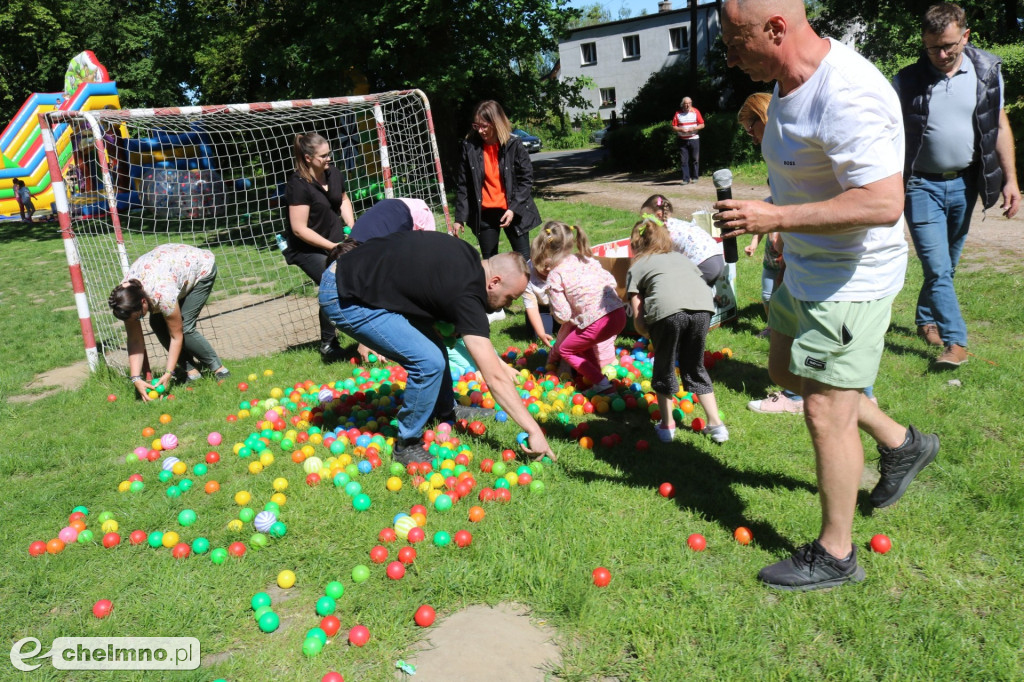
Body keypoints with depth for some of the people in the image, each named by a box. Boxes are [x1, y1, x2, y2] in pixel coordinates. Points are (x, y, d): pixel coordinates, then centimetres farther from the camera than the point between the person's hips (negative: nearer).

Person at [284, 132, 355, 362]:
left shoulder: (333, 173, 2)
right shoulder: (298, 185, -21)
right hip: (307, 248, -7)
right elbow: (299, 229, -22)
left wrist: (352, 226, 4)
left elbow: (343, 200, 22)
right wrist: (332, 247, -20)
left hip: (335, 242, 7)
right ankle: (328, 346, -8)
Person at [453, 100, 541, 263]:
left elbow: (526, 179, -3)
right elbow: (462, 185, 1)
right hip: (484, 214, 2)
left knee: (524, 260, 5)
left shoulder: (514, 145, -8)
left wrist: (514, 209, -13)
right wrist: (459, 218, -2)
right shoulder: (468, 147, -4)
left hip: (513, 212, -1)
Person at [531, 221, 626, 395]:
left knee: (565, 350, 15)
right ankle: (597, 374, 30)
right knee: (582, 340, 32)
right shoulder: (586, 259, 15)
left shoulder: (554, 276, -4)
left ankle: (602, 384, 5)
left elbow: (563, 315, -7)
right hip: (619, 314, 8)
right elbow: (611, 280, 15)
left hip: (598, 322, -8)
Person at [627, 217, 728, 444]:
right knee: (695, 368, 22)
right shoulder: (681, 257, 37)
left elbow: (638, 321, 13)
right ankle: (716, 424, 23)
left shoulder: (636, 267, 24)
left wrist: (652, 335, 30)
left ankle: (667, 426, 21)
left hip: (667, 310, -4)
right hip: (703, 308, 4)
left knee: (664, 368, 18)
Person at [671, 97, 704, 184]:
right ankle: (686, 179, 0)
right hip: (682, 140, 0)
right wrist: (681, 129, -16)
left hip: (694, 139, 0)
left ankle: (695, 177, 14)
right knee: (684, 160, -3)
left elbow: (702, 125, 2)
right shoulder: (678, 114, 3)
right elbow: (673, 127, 2)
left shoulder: (695, 112, 3)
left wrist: (694, 128, -14)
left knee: (695, 159, 2)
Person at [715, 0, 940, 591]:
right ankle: (901, 444, 38)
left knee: (826, 409, -3)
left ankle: (836, 555, 15)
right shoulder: (792, 81, 4)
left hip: (851, 279, -10)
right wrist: (777, 226, 21)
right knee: (786, 369, 24)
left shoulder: (844, 98, -29)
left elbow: (884, 204, -33)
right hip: (805, 267, 11)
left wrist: (777, 218, -31)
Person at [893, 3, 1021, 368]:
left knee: (947, 265, 13)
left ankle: (927, 319, 33)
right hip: (922, 185, -3)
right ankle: (956, 342, -4)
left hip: (964, 183, 3)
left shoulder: (986, 71, 2)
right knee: (937, 267, -8)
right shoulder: (907, 81, -5)